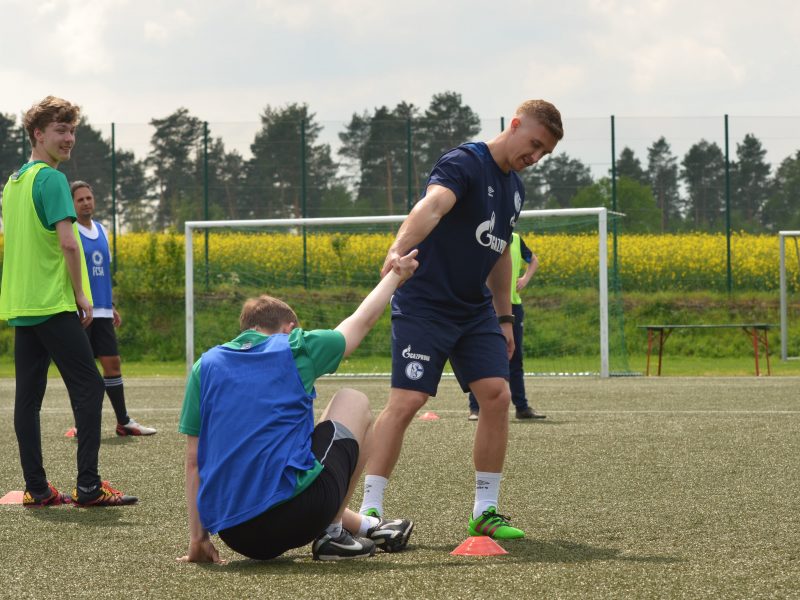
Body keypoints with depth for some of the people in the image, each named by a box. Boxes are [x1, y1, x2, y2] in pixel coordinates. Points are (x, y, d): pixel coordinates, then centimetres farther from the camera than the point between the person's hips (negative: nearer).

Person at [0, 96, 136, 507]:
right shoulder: (51, 179, -11)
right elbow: (67, 242, -19)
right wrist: (81, 294, -9)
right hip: (53, 304, -9)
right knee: (88, 387, -4)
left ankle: (36, 488, 7)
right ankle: (88, 486, -7)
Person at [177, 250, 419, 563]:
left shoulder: (206, 365, 13)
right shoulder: (296, 349, 6)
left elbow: (194, 461, 11)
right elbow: (362, 319, 24)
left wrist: (197, 539, 15)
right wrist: (395, 276, 42)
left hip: (233, 534, 4)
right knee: (353, 402, 20)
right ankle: (333, 532, 17)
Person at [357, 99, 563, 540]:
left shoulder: (514, 188, 13)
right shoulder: (465, 163, -14)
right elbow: (431, 206, -34)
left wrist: (504, 318, 24)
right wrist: (398, 251, -52)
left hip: (476, 310, 8)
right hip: (424, 305, -8)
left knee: (497, 396, -4)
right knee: (404, 402, -13)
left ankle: (485, 512, 6)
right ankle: (369, 511, -7)